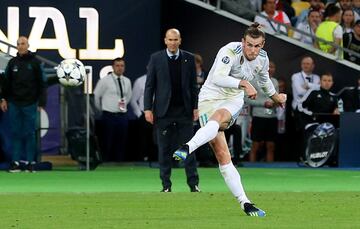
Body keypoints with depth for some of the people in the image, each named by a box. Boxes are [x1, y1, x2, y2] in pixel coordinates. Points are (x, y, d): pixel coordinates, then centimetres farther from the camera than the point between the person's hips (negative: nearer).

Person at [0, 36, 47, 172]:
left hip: (30, 104, -3)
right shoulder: (12, 62, 7)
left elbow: (42, 83, -1)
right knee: (16, 133, 3)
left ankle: (30, 162, 4)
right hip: (14, 104, 3)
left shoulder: (35, 62, -1)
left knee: (30, 134, 1)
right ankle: (15, 161, 5)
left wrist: (41, 102, -4)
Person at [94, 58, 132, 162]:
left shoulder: (127, 81, 10)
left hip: (122, 116, 5)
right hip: (109, 116, -5)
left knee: (121, 144, 5)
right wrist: (101, 108, 9)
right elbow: (96, 96, 1)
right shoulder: (105, 81, -5)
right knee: (107, 144, -4)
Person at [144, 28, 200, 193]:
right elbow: (149, 85, 2)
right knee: (164, 149, 2)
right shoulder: (156, 59, 2)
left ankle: (193, 184, 2)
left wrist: (195, 107, 1)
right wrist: (148, 108, -4)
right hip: (164, 111, -1)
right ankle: (166, 185, 6)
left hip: (184, 110, 1)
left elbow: (193, 85, 7)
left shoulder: (189, 58, 5)